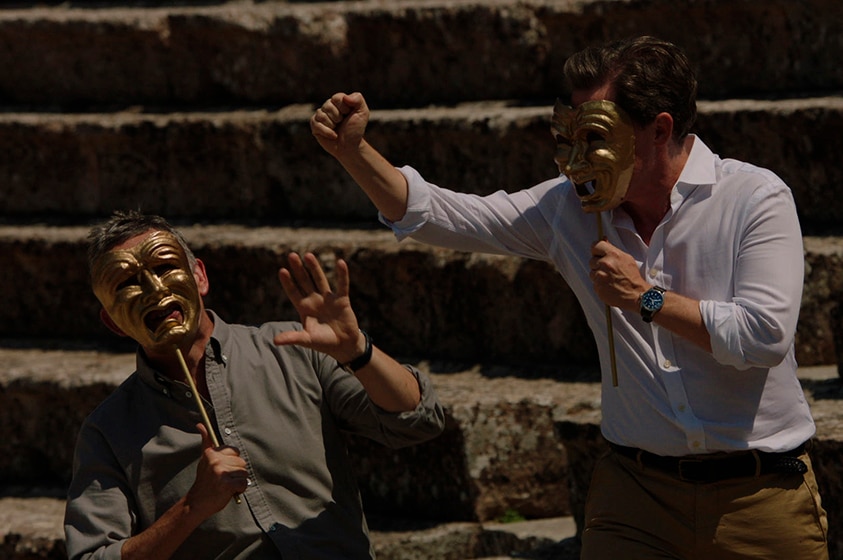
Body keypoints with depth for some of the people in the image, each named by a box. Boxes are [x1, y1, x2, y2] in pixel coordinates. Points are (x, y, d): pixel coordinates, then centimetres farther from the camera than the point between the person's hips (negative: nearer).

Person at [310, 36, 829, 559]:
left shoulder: (757, 198, -9)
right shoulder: (568, 207, 4)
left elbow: (765, 337, -18)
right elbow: (437, 215, 5)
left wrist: (646, 299, -13)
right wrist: (354, 150, -8)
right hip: (635, 491, 3)